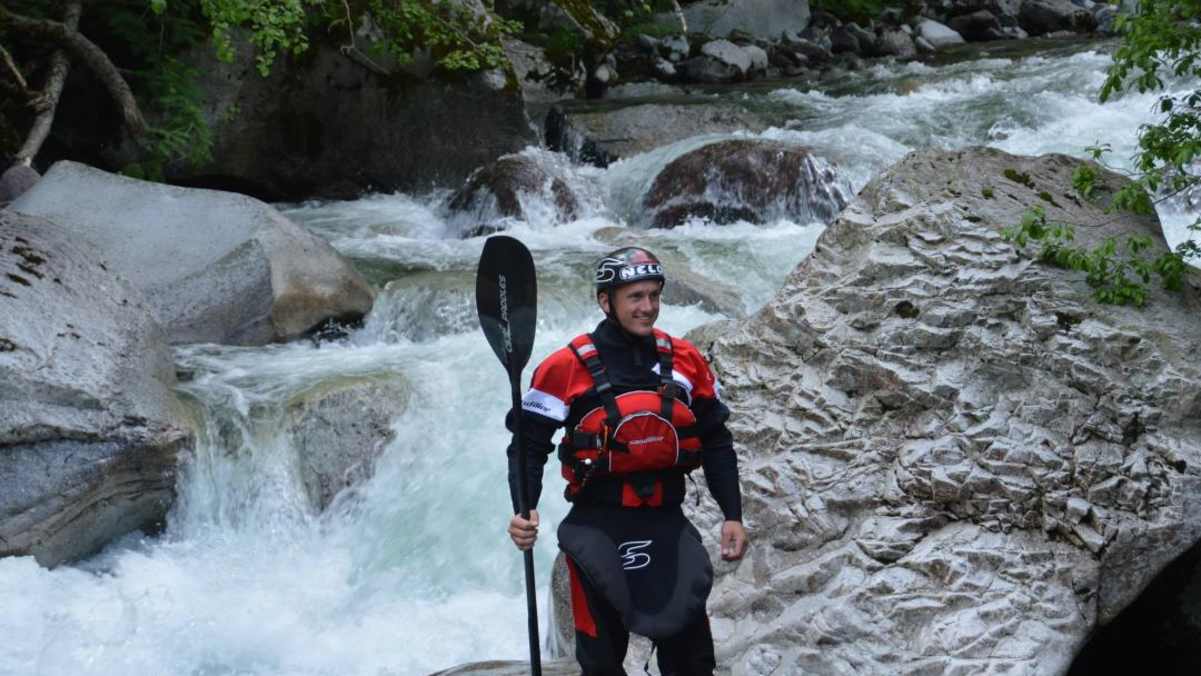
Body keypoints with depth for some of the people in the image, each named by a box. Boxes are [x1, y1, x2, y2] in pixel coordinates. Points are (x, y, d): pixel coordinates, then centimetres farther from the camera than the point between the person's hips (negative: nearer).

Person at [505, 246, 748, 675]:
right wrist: (524, 510, -19)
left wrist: (732, 515, 7)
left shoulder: (685, 360, 4)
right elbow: (530, 443, -4)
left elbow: (715, 442, 12)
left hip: (668, 524, 3)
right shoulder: (568, 367, -8)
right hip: (598, 527, -3)